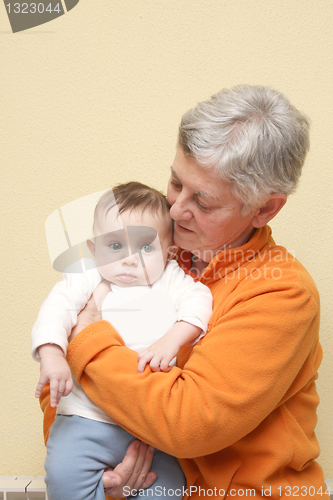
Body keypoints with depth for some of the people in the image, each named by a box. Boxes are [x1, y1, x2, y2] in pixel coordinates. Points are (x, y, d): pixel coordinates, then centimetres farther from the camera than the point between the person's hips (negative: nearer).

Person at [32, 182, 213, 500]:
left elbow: (198, 301, -8)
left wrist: (171, 340, -24)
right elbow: (55, 312, -5)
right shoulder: (85, 280, 5)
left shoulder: (171, 280, 7)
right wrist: (52, 357, -23)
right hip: (87, 417, 0)